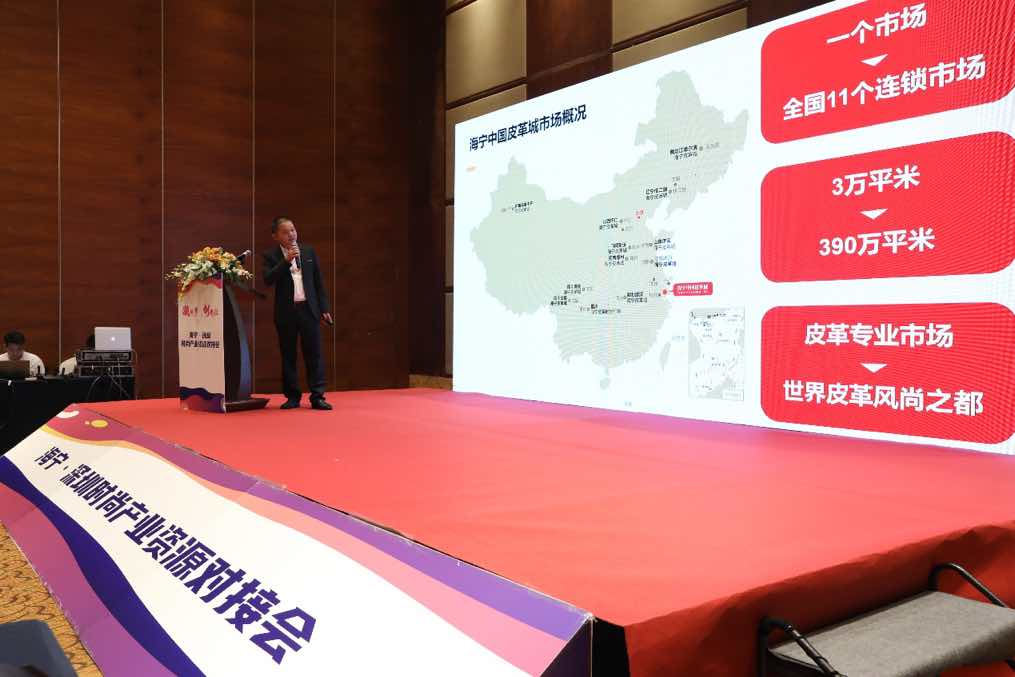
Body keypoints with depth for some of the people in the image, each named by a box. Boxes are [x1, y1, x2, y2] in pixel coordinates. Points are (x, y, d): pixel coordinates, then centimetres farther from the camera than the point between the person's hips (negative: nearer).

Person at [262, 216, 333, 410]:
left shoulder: (308, 252, 9)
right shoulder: (271, 256, 2)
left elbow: (318, 282, 10)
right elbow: (268, 280, -13)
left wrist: (324, 309, 6)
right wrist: (286, 261, -20)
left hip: (309, 309, 1)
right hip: (286, 312, -1)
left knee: (314, 354, -2)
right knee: (288, 356, 5)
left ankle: (317, 396, 0)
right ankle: (293, 396, 14)